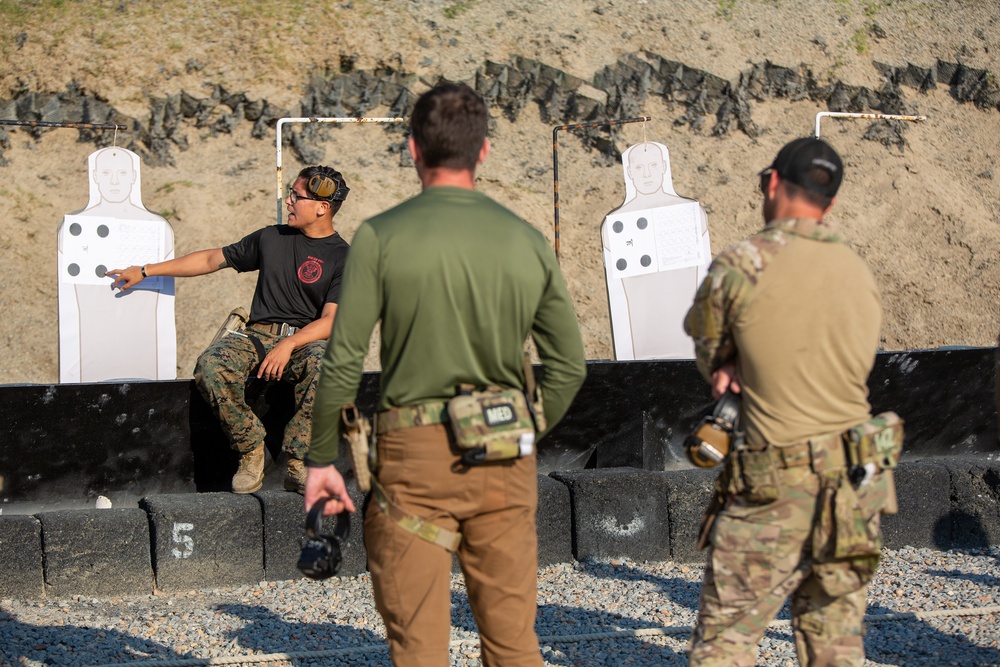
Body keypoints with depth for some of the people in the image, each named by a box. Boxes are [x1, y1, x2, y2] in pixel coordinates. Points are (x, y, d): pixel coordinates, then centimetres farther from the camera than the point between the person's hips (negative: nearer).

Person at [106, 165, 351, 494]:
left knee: (323, 363, -40)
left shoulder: (343, 257, 2)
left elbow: (331, 321, -8)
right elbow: (212, 259, 23)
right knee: (211, 365, -29)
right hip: (259, 334, 4)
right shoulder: (271, 238, 17)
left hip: (307, 340, -3)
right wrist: (145, 271, 22)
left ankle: (297, 462, -31)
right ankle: (251, 449, -15)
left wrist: (289, 345, -25)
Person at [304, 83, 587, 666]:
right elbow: (569, 365, 7)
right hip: (504, 464, 3)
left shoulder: (382, 236, -6)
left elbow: (344, 363, -8)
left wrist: (322, 459, 1)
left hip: (414, 457, -3)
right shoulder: (527, 241, 4)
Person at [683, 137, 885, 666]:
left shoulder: (742, 265, -11)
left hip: (775, 489, -6)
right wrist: (739, 370, 7)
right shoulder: (861, 274, 7)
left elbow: (706, 344, 4)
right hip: (855, 484, 6)